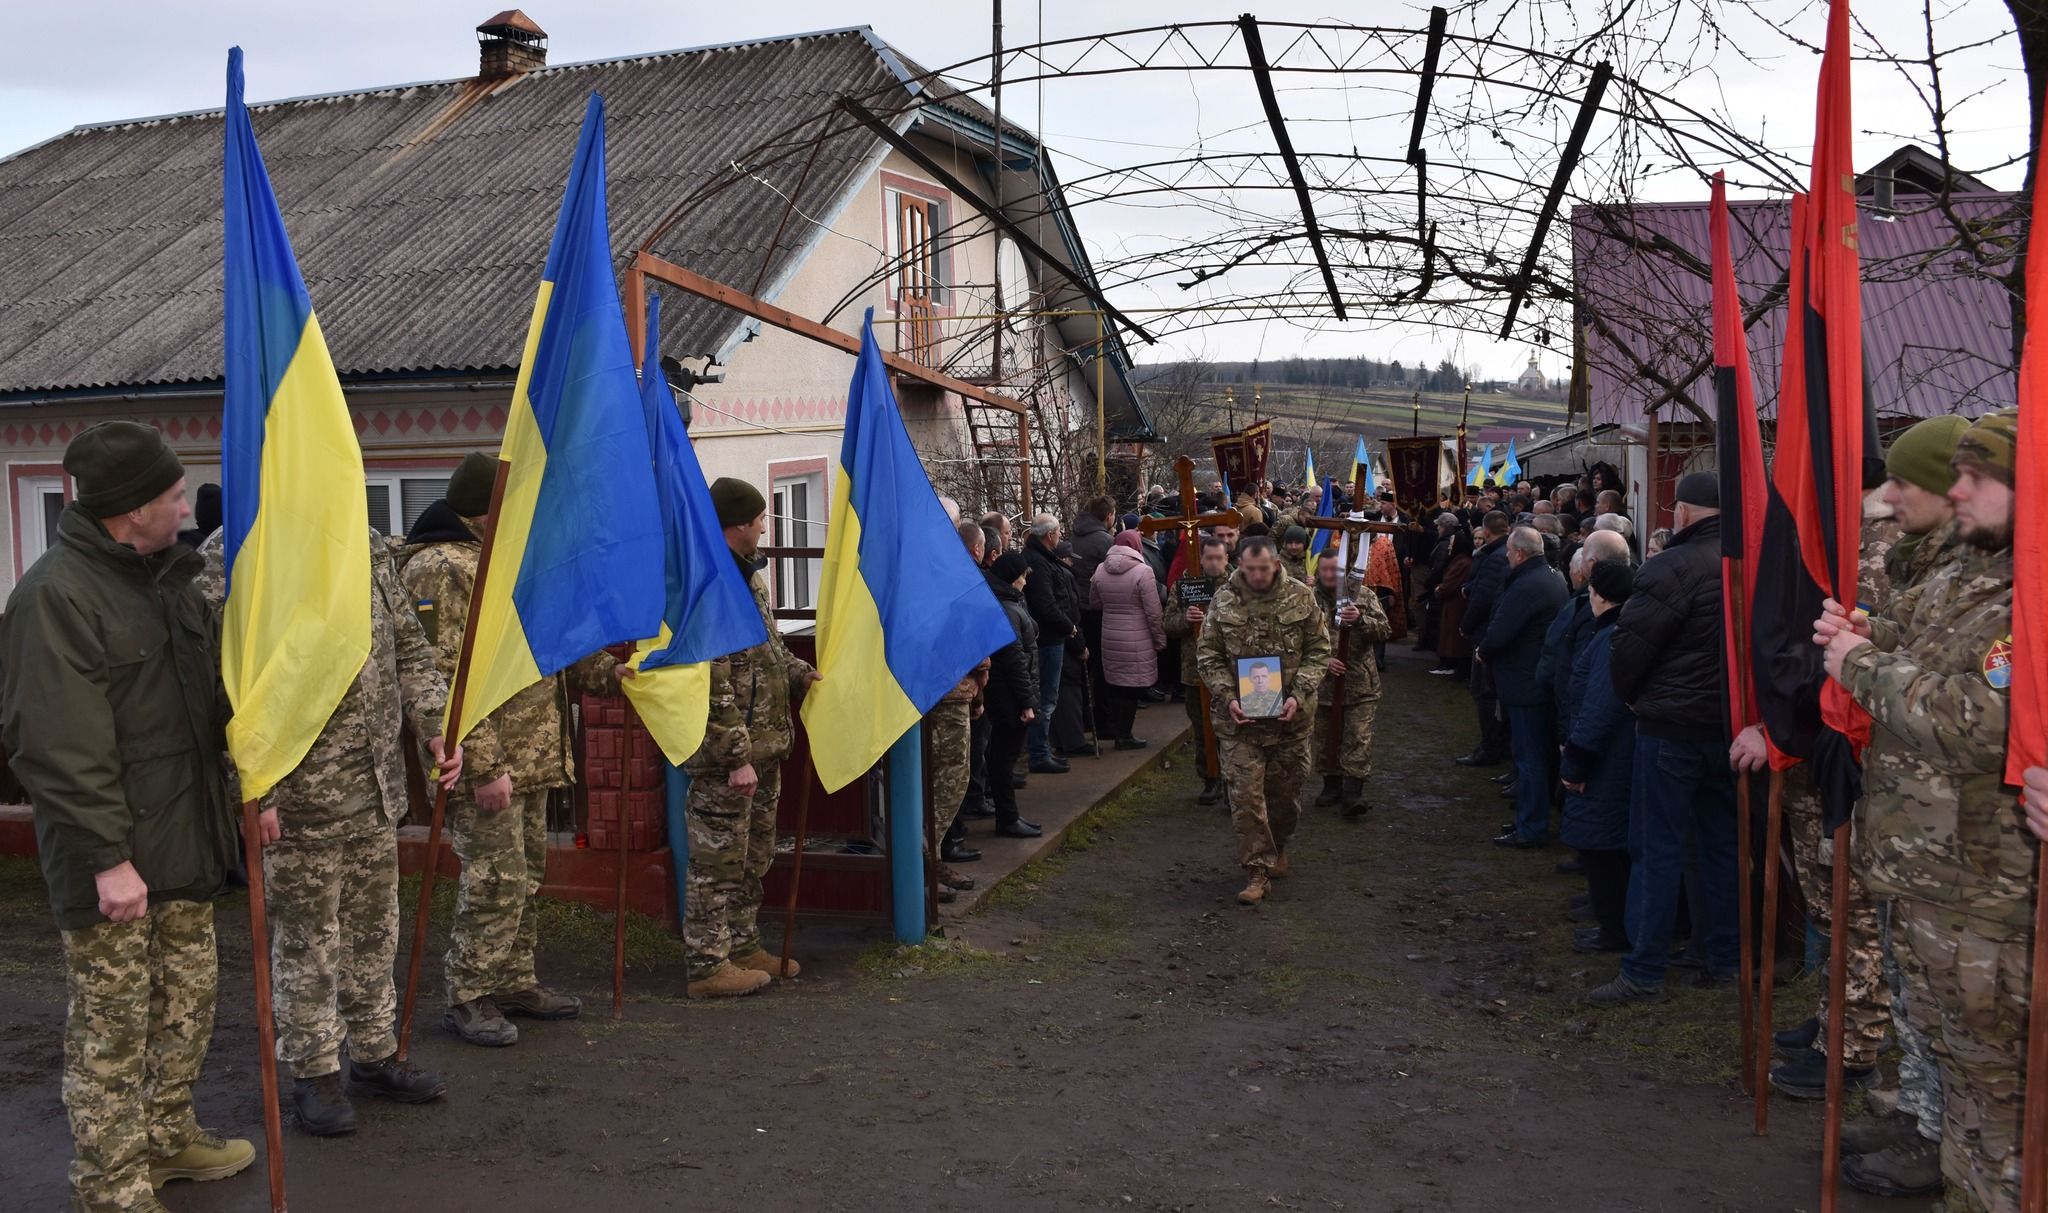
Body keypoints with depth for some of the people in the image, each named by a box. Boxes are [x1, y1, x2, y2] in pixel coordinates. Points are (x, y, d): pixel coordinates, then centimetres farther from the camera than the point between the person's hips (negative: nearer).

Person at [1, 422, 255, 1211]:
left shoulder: (168, 577, 11)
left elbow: (210, 697, 20)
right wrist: (108, 856, -21)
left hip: (184, 843, 9)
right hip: (116, 858, -9)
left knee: (186, 1002, 20)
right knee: (112, 1028, 4)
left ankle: (167, 1137, 39)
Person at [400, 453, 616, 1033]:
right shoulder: (442, 568, -16)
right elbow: (449, 678, -21)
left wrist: (608, 672, 13)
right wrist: (484, 766, -23)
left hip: (531, 758, 10)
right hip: (487, 766, -10)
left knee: (526, 873, 17)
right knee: (495, 880, -4)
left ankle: (514, 983, 30)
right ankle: (466, 999, 11)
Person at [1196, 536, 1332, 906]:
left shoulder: (1301, 597, -2)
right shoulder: (1223, 601, -2)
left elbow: (1319, 650, 1)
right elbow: (1207, 655, 2)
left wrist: (1299, 695, -12)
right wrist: (1228, 697, -11)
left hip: (1290, 714, 1)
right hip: (1240, 715, -1)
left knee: (1286, 789, 13)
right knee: (1245, 792, -6)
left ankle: (1277, 847, 38)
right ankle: (1258, 869, 2)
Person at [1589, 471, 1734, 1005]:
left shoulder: (1673, 567, -17)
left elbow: (1629, 643, -16)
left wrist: (1631, 696, 2)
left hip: (1673, 726, -7)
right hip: (1733, 724, 7)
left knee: (1657, 848, -2)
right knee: (1721, 841, 16)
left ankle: (1644, 973, 3)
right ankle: (1721, 957, 25)